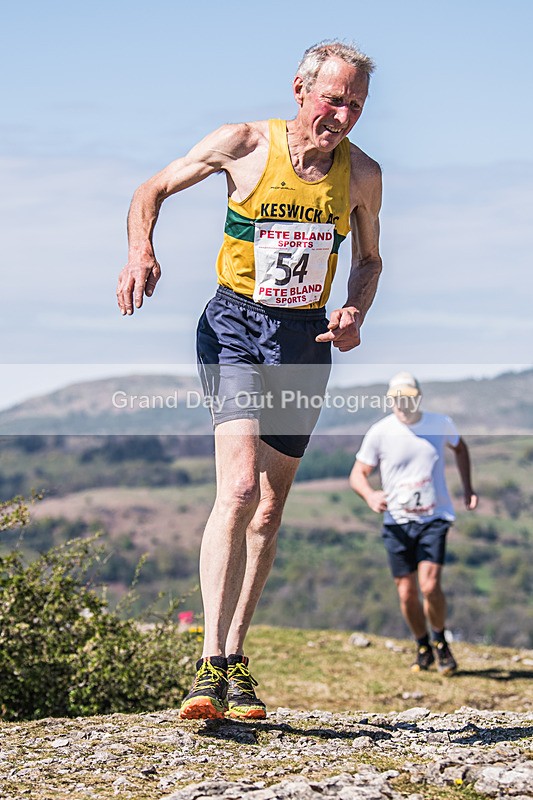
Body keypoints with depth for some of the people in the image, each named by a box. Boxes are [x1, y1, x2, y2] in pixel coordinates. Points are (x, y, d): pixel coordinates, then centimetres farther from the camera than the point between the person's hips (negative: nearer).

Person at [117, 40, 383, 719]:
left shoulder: (361, 174, 1)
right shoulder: (243, 146, -8)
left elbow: (368, 259, 17)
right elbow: (151, 192, 4)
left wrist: (355, 314, -4)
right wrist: (142, 252, -16)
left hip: (306, 338, 4)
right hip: (235, 325, -4)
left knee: (268, 510, 7)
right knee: (240, 487, -22)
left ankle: (234, 663, 18)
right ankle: (210, 666, -24)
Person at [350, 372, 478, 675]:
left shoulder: (441, 424, 1)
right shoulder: (380, 432, -5)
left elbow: (460, 446, 23)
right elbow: (357, 473, -1)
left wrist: (467, 488, 15)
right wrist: (370, 494, -23)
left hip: (434, 517, -1)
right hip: (398, 521, 1)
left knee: (430, 586, -16)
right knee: (407, 593, 1)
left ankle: (441, 642, 8)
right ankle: (423, 648, 25)